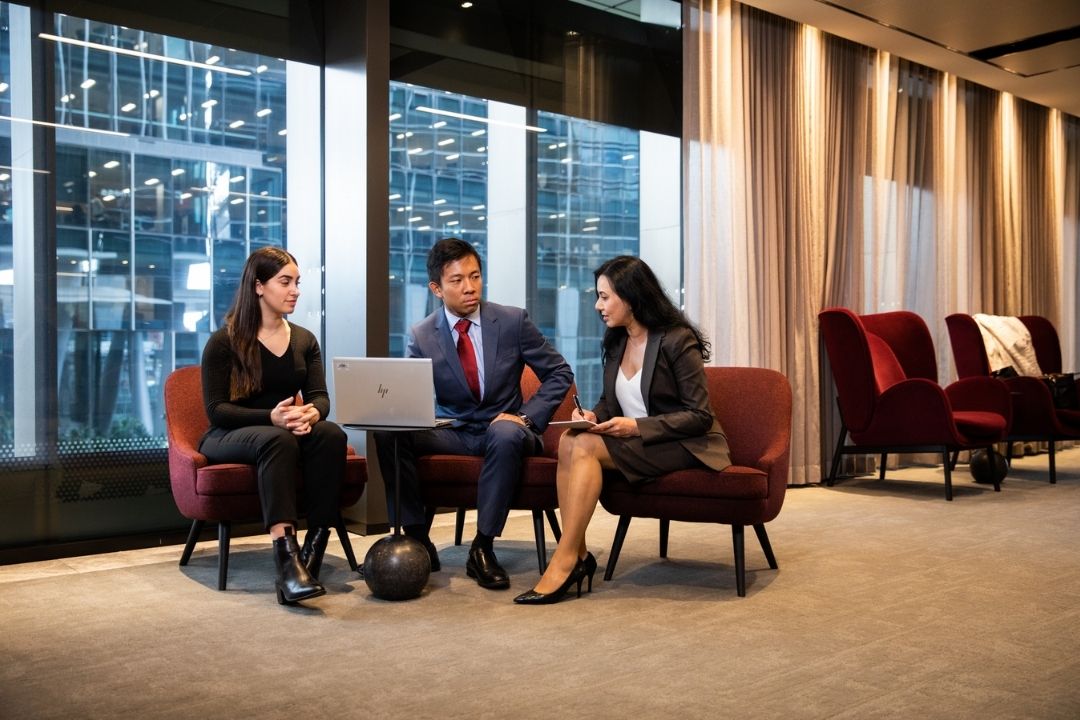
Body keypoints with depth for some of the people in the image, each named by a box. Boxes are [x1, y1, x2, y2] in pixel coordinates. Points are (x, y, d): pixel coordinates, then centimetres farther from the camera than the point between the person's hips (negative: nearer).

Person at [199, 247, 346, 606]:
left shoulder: (304, 340, 12)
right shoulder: (224, 342, -2)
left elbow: (320, 396, 2)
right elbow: (216, 409, -10)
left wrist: (311, 413, -25)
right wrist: (271, 417, -28)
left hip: (287, 433, 4)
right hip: (229, 437, -4)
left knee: (332, 434, -31)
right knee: (277, 439, -39)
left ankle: (311, 556, -37)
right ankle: (286, 557, -49)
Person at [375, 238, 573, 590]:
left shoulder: (513, 321, -4)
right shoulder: (421, 336, -1)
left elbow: (559, 373, 0)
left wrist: (526, 417, -14)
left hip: (503, 428, -2)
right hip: (451, 433, 2)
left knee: (506, 434, -39)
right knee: (388, 432, -25)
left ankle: (482, 549, -26)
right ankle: (417, 539, -16)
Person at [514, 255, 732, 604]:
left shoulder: (677, 340, -12)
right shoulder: (616, 342, 9)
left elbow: (700, 416, -14)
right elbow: (610, 402, 18)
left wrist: (636, 427, -22)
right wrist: (593, 416, -6)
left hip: (683, 445, -7)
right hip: (633, 441, 7)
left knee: (586, 446, -28)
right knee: (569, 440, -22)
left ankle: (564, 562, -25)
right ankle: (576, 556, -23)